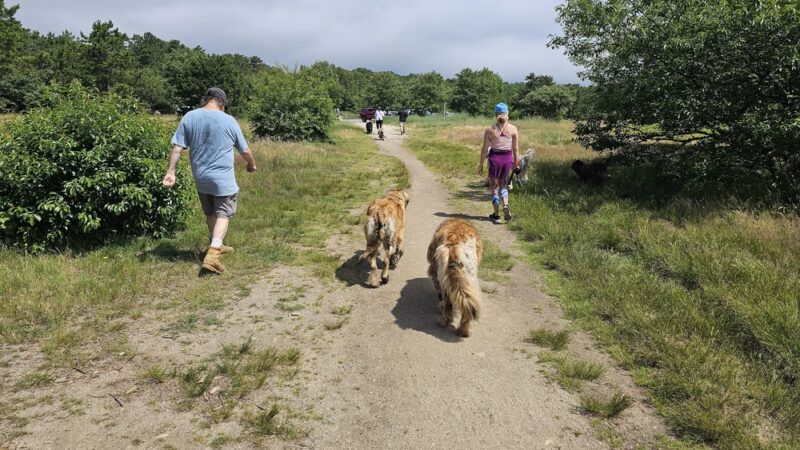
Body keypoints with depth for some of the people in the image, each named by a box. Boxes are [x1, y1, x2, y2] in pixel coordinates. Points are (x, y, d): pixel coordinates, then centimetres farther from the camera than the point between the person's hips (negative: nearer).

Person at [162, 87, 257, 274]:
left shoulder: (189, 117, -2)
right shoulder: (229, 120, -8)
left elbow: (177, 148, -6)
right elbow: (245, 150, 3)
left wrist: (171, 171, -2)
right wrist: (251, 165, 21)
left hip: (200, 178, 4)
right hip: (223, 178, -4)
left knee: (210, 213, 20)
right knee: (223, 214, 2)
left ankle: (216, 247, 36)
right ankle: (212, 254, -12)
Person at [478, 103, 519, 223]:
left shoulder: (490, 130, -8)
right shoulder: (513, 129, -5)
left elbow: (485, 149, -5)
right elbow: (516, 148, 0)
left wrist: (481, 165, 4)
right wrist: (516, 162, 13)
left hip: (495, 158, -2)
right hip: (508, 158, 2)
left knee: (494, 186, 11)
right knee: (503, 184, 21)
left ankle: (496, 215, 14)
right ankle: (505, 205, -3)